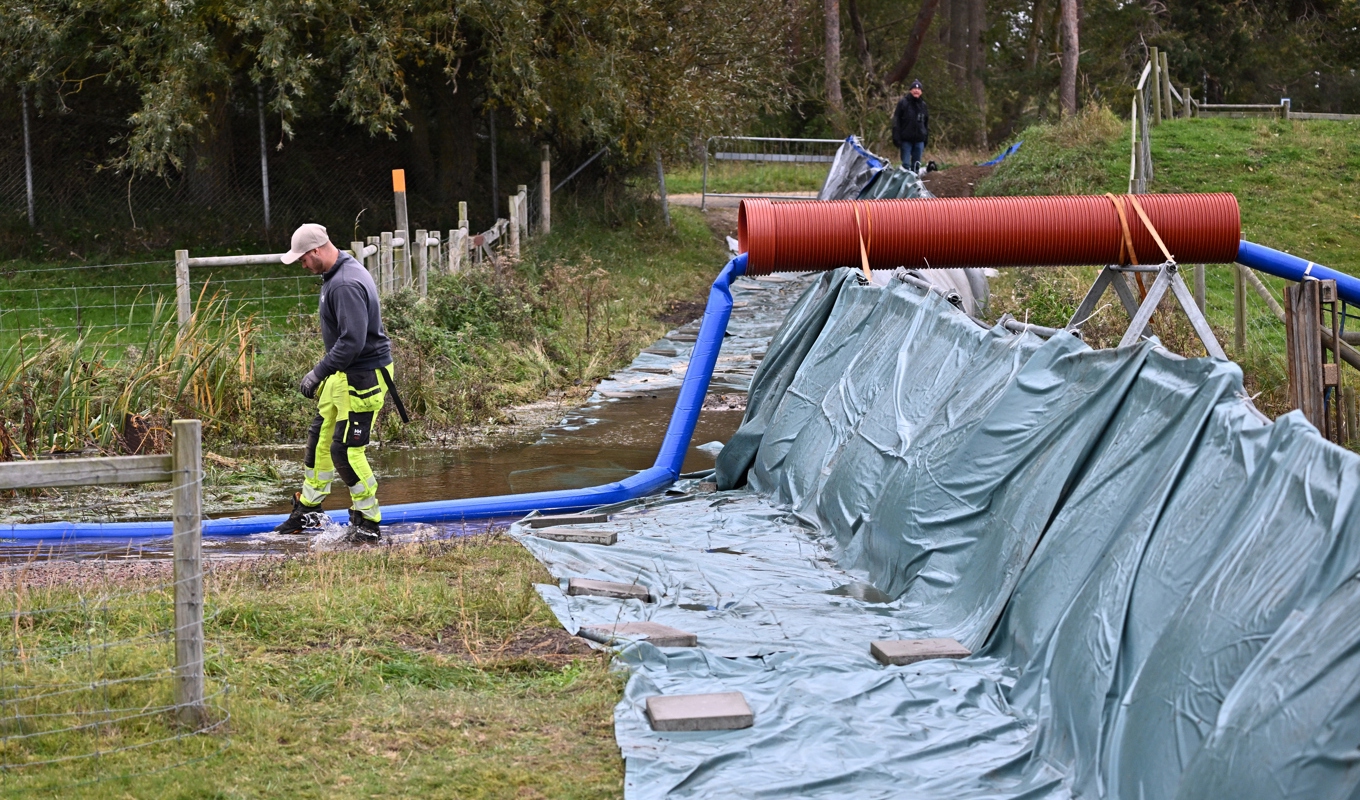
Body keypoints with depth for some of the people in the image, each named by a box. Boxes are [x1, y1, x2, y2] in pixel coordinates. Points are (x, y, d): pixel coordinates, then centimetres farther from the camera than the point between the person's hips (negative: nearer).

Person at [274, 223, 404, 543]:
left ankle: (369, 523, 4)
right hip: (344, 373, 11)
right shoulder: (336, 275, 10)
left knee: (346, 450, -8)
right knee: (320, 437, 18)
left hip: (364, 377, -11)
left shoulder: (346, 285, -24)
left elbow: (353, 341, -30)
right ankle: (308, 510, 32)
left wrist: (318, 373, -24)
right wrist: (323, 373, 20)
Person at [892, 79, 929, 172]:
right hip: (906, 139, -4)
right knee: (906, 164, -5)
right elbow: (896, 121, -4)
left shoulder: (923, 105, 12)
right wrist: (896, 137, -11)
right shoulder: (903, 103, -2)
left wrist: (926, 138, 14)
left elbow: (926, 123, 19)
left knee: (916, 164, 7)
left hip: (919, 140, 4)